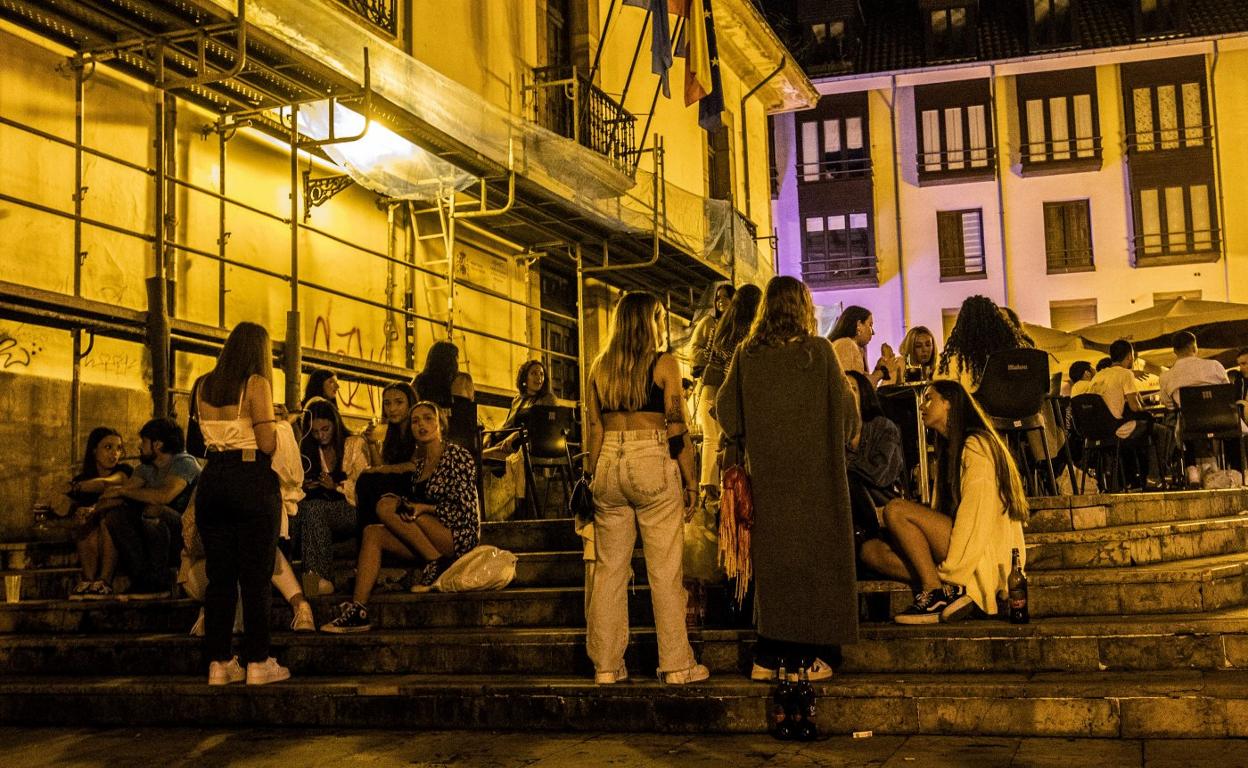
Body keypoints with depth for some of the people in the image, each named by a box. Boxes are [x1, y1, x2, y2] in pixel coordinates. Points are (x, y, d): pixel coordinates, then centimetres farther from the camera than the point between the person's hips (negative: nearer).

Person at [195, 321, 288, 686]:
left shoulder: (205, 386, 11)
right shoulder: (256, 383, -8)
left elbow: (210, 435, 16)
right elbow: (267, 444, -13)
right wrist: (275, 424, 7)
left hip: (213, 479, 6)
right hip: (252, 480, -6)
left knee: (219, 576, 10)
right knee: (256, 575, 0)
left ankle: (218, 662, 11)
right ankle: (257, 662, 2)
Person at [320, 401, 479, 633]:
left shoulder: (457, 455, -5)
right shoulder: (421, 462, 17)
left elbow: (465, 509, -11)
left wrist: (424, 508, -19)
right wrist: (406, 506, -6)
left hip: (459, 537, -7)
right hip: (433, 542, 7)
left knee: (386, 506, -18)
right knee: (372, 533, -11)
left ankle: (436, 564, -13)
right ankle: (358, 609, -22)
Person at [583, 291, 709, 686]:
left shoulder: (599, 367, 9)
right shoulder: (664, 364, -4)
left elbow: (592, 428, 9)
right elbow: (677, 429, -6)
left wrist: (595, 476, 16)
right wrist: (690, 480, 0)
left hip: (609, 463, 5)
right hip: (653, 463, -4)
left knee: (610, 567, 8)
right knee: (665, 569, 0)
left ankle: (606, 665, 11)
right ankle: (676, 664, 4)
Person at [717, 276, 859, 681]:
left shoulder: (747, 354, -1)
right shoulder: (819, 351, -8)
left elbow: (727, 415, 3)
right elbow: (846, 412, -4)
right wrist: (839, 438, 16)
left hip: (766, 472, 3)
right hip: (815, 471, -3)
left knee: (771, 556, 11)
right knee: (812, 554, 5)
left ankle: (768, 655, 13)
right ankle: (803, 656, 7)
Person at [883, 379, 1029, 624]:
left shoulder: (975, 445, -6)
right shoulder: (950, 449, 24)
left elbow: (976, 512, -16)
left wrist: (951, 567, -19)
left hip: (985, 554, -9)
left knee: (896, 510, -19)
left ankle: (937, 593, -19)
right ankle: (948, 589, -16)